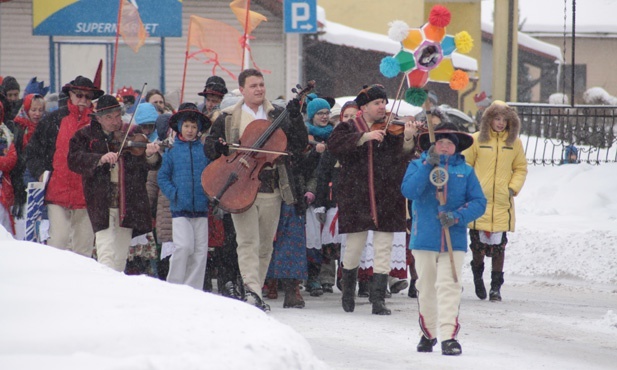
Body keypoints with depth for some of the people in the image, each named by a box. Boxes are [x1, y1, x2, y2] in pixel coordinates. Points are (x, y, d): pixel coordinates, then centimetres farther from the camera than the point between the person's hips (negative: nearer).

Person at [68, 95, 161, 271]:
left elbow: (151, 165, 0)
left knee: (120, 256, 10)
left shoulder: (133, 134, 7)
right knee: (107, 254, -14)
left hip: (127, 203, 3)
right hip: (102, 204, -3)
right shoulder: (86, 136, 3)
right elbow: (74, 160, -11)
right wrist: (100, 159, -26)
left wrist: (150, 155, -25)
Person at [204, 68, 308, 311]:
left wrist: (296, 118, -11)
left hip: (271, 191, 2)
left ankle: (254, 293, 18)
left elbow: (300, 145, 2)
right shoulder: (228, 118, 10)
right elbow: (209, 148, 13)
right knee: (248, 241, -16)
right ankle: (252, 289, -27)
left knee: (265, 245, 7)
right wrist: (217, 148, -9)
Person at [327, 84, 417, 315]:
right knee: (354, 247, 6)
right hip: (356, 198, -1)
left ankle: (378, 300, 2)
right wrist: (365, 137, -24)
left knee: (384, 249, -2)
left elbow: (401, 157, -6)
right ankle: (348, 291, 30)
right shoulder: (349, 128, 4)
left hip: (386, 199, 1)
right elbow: (334, 144, -15)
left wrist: (408, 139, -26)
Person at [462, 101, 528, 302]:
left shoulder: (514, 142, 7)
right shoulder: (477, 140, 2)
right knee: (479, 243, 1)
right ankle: (477, 274, 28)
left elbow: (520, 169, 15)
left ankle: (496, 287, 6)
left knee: (498, 246, -1)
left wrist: (513, 188, 1)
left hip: (502, 203, 1)